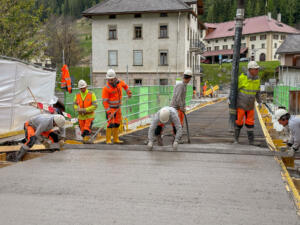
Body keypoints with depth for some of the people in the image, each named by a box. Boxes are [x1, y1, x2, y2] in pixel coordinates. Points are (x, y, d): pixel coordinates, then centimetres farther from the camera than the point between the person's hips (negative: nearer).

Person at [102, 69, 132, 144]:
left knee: (117, 124, 11)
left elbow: (125, 85, 23)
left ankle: (116, 139, 21)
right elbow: (104, 101, -19)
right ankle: (108, 140, -7)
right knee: (111, 123, -14)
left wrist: (129, 92, 14)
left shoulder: (119, 82, -4)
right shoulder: (106, 88, -20)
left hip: (118, 107, 6)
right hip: (110, 108, -6)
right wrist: (109, 112, -24)